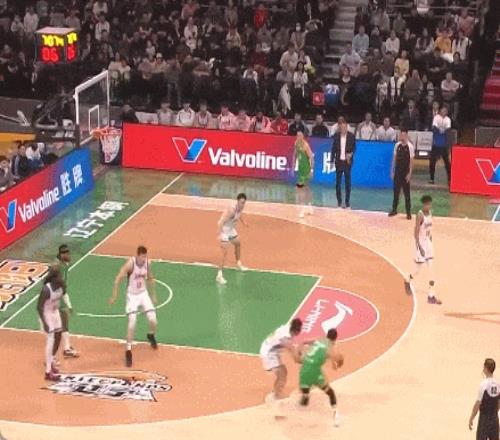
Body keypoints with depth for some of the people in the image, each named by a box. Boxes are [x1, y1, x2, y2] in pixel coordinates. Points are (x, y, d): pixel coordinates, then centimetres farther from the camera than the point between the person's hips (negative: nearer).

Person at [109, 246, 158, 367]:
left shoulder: (147, 263, -7)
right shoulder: (130, 263, -23)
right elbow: (118, 279, -19)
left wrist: (153, 295, 15)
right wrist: (114, 296, -19)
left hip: (143, 293, 4)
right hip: (132, 295, -4)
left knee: (153, 321, -3)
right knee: (132, 322, -15)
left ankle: (151, 335, 32)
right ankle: (128, 351, -6)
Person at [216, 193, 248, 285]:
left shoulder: (241, 208, -8)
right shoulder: (231, 210, -34)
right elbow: (220, 223, -38)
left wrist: (243, 221, 32)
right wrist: (220, 235, -47)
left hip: (232, 230, 9)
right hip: (224, 230, -9)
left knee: (238, 244, 28)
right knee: (225, 252, -18)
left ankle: (238, 264, 53)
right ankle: (219, 275, -18)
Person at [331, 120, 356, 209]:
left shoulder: (351, 136, -4)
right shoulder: (336, 136, 1)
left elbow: (354, 147, 2)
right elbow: (334, 148, 5)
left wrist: (351, 154, -17)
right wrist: (332, 160, 1)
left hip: (347, 161, -2)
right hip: (339, 161, 2)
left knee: (347, 182, 3)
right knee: (338, 182, 5)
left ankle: (347, 202, 9)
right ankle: (339, 202, 14)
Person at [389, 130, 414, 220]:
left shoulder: (410, 146, -9)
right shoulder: (397, 145, 3)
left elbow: (411, 161, -8)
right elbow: (394, 158, 9)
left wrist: (409, 173, -12)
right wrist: (392, 171, 7)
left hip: (405, 173, -4)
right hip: (397, 172, 4)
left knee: (407, 193, 1)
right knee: (396, 191, 10)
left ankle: (408, 212, 7)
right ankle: (394, 210, 20)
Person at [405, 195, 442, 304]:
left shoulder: (430, 213, 5)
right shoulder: (420, 215, -18)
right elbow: (416, 233, -19)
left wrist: (430, 244, 16)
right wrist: (420, 247, -22)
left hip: (428, 243, 7)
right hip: (421, 243, -7)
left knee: (431, 271, 3)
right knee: (419, 269, 5)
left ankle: (431, 296, 5)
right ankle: (408, 281, 36)